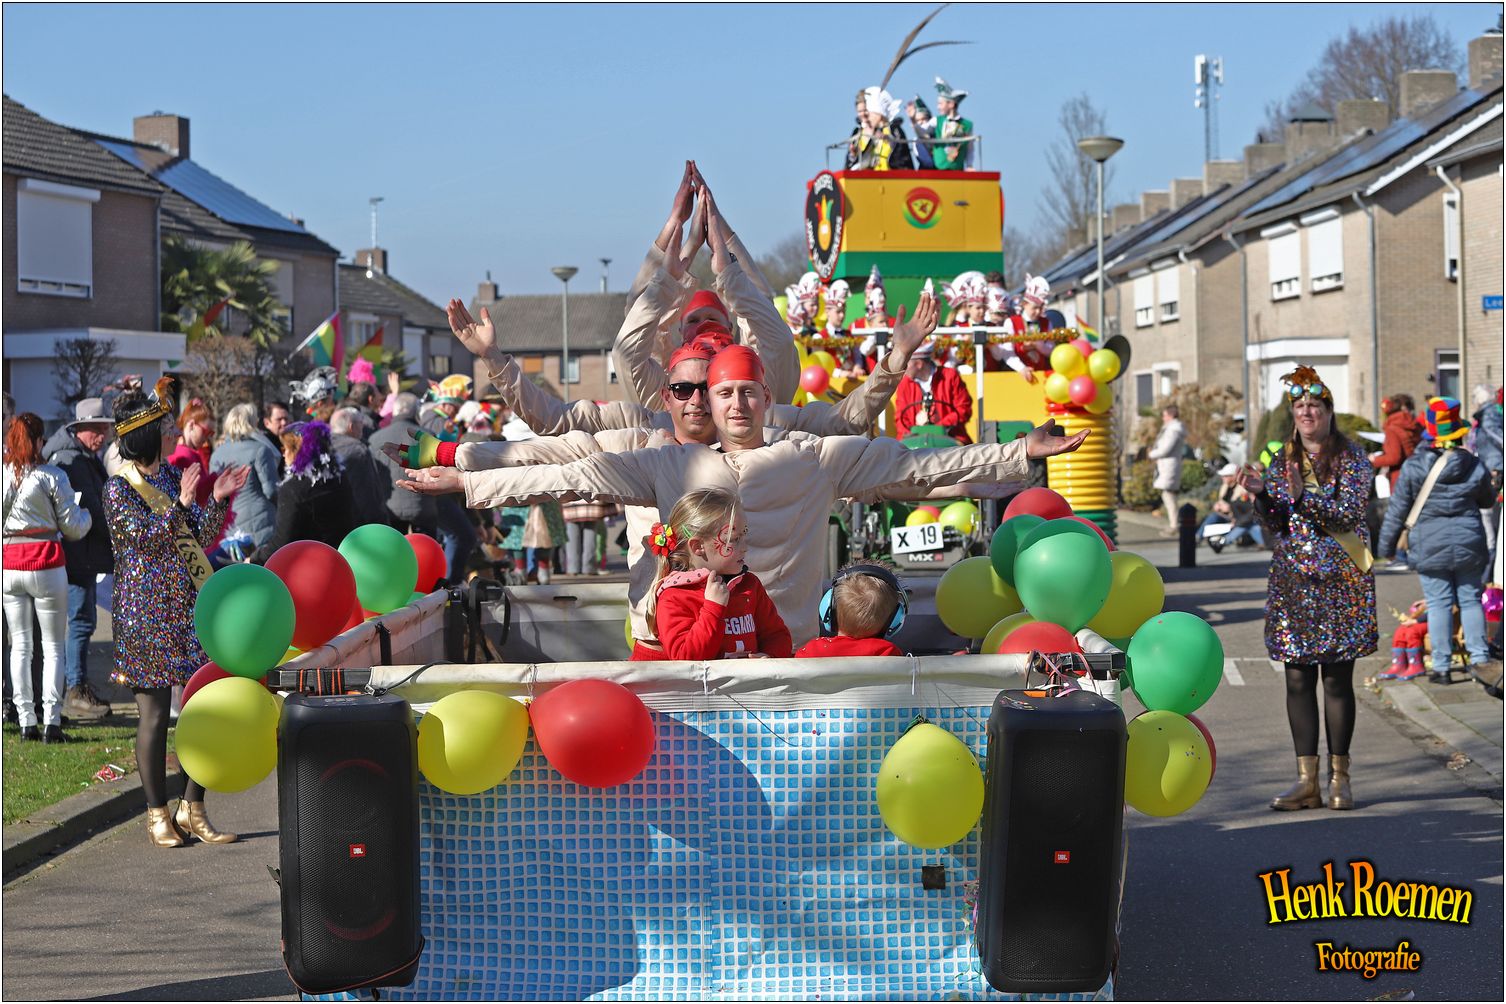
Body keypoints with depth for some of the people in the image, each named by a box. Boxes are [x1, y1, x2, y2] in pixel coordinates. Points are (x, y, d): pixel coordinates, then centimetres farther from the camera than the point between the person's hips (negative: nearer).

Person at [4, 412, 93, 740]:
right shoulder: (53, 476, -8)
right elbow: (73, 528, -3)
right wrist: (87, 514, 18)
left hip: (8, 564, 3)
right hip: (46, 563, -3)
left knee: (20, 644, 11)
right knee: (53, 646, 4)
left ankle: (26, 721, 8)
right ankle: (51, 721, -2)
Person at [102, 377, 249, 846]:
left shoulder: (173, 476, 12)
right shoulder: (118, 488, -5)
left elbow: (201, 535, 13)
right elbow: (146, 538, -15)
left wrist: (218, 500, -1)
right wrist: (180, 504, -21)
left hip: (191, 606, 6)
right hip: (147, 610, -6)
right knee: (154, 712, -1)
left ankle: (192, 808, 13)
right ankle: (158, 813, 10)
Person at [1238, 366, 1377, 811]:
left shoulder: (1351, 458, -2)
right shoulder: (1281, 460, 10)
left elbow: (1347, 514, -13)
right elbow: (1277, 525, 7)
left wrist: (1302, 495, -25)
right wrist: (1260, 494, -12)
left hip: (1341, 580, -3)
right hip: (1292, 581, 4)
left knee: (1337, 678, -2)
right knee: (1298, 678, 1)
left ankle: (1339, 777, 5)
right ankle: (1307, 780, 4)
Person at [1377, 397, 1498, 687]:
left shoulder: (1413, 468, -11)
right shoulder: (1475, 467, -3)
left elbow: (1397, 510, -5)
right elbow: (1487, 500, 15)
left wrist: (1387, 544, 5)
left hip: (1430, 548, -2)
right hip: (1469, 544, 2)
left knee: (1438, 604, 2)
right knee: (1470, 599, 14)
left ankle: (1441, 666, 3)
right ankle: (1479, 657, 12)